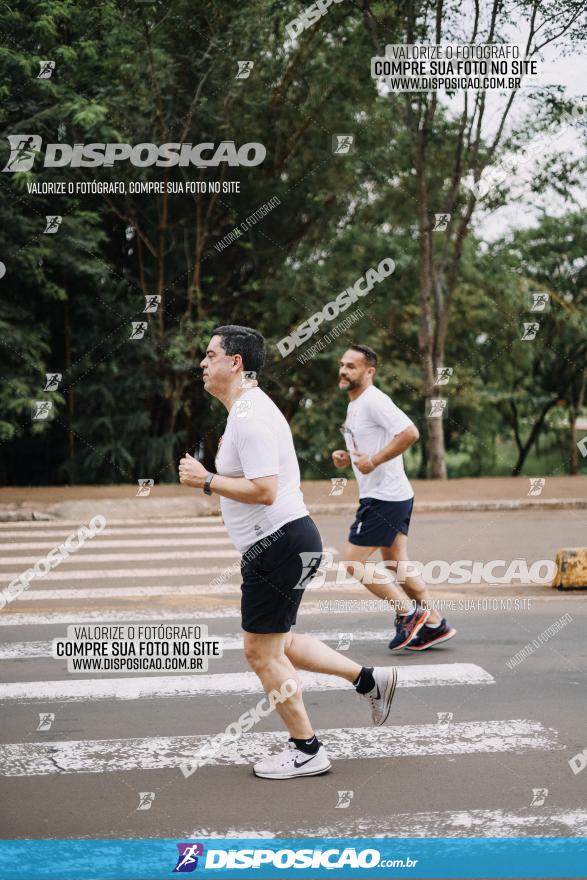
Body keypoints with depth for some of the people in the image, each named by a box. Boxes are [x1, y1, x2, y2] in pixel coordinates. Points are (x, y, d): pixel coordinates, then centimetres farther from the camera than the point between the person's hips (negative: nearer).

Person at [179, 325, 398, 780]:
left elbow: (264, 491, -26)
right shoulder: (251, 409, 15)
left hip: (278, 545, -11)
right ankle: (369, 679, 23)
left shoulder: (251, 418, -19)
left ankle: (306, 751, 9)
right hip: (285, 540, 11)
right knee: (275, 644, 20)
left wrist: (207, 480, -18)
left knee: (262, 651, -1)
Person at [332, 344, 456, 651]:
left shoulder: (373, 401, -16)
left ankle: (409, 611, 0)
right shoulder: (355, 404, 15)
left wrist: (374, 461, -24)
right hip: (395, 496, 10)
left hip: (382, 497, -10)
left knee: (353, 563, -5)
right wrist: (347, 457, 8)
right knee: (397, 564, 13)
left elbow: (410, 432, -28)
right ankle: (434, 624, 17)